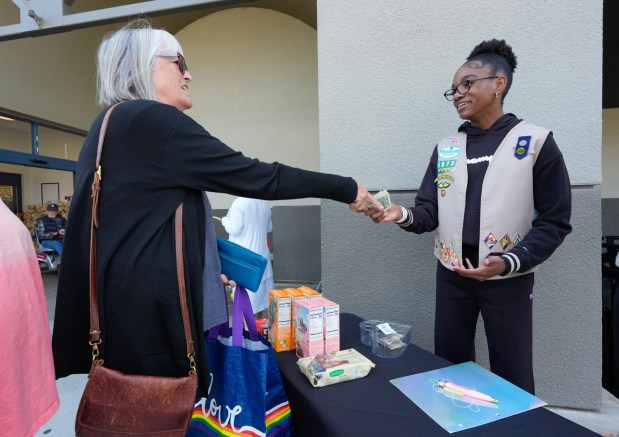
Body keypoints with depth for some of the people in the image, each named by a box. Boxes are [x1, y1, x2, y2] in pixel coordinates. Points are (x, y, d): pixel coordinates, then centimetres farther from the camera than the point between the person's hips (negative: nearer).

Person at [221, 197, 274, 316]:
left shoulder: (240, 202, -17)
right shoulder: (264, 203, 4)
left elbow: (235, 229, -18)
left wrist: (224, 220, 0)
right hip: (261, 252, 7)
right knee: (261, 287, 15)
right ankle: (259, 320, 28)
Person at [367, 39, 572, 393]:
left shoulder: (537, 143, -5)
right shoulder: (445, 149, 6)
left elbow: (554, 222, -7)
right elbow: (430, 212, 2)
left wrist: (508, 263, -21)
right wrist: (403, 215, -20)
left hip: (509, 279, -3)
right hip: (451, 275, 4)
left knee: (512, 376, 10)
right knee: (450, 367, 16)